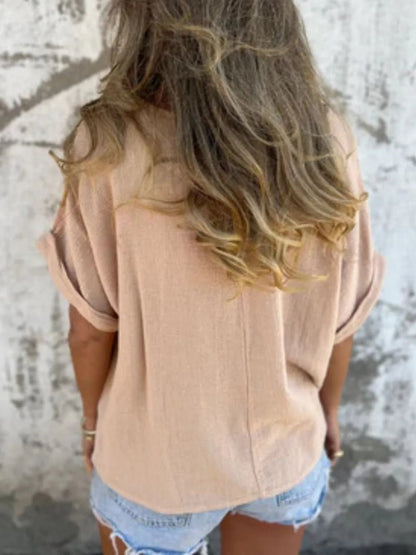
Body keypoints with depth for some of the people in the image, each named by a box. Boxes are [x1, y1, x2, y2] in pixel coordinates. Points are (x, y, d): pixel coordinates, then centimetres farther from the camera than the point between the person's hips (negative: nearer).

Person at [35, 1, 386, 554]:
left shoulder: (111, 145, -23)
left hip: (158, 457, -2)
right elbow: (341, 317, -6)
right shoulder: (326, 137, -14)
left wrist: (93, 420, 6)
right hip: (287, 449, 3)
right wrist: (327, 411, 11)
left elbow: (90, 326, -14)